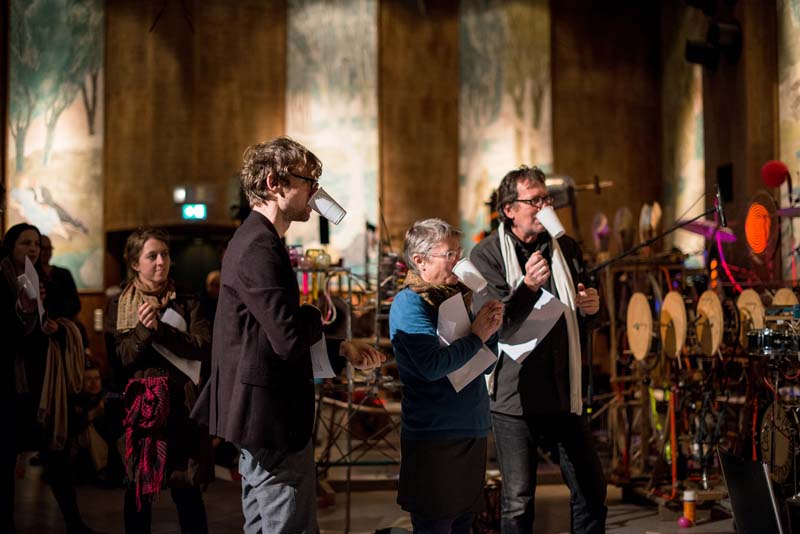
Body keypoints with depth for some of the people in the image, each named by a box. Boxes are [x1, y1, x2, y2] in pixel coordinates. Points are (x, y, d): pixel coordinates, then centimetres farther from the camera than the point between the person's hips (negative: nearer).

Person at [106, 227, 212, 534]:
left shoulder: (186, 302, 5)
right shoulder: (120, 305, 7)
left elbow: (203, 348, -7)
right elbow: (121, 359, -2)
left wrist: (160, 329, -16)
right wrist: (143, 330, -18)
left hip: (181, 400, -1)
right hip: (139, 402, 1)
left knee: (186, 488, -1)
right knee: (138, 487, 4)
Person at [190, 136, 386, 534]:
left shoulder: (255, 240, 15)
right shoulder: (260, 248, -19)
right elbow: (290, 338, -27)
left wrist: (342, 350, 13)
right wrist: (318, 317, -5)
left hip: (259, 418, 11)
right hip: (270, 418, -11)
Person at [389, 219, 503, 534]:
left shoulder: (454, 296, 11)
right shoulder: (409, 303, -11)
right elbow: (433, 365, -25)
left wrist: (491, 325, -2)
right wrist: (476, 336, -13)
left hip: (472, 433, 8)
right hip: (434, 439, -8)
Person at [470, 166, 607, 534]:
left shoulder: (567, 248, 11)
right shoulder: (486, 255, -5)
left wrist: (590, 309, -3)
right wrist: (527, 286, -29)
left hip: (563, 392, 5)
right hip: (513, 396, -5)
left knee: (592, 489, 9)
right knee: (518, 501, 0)